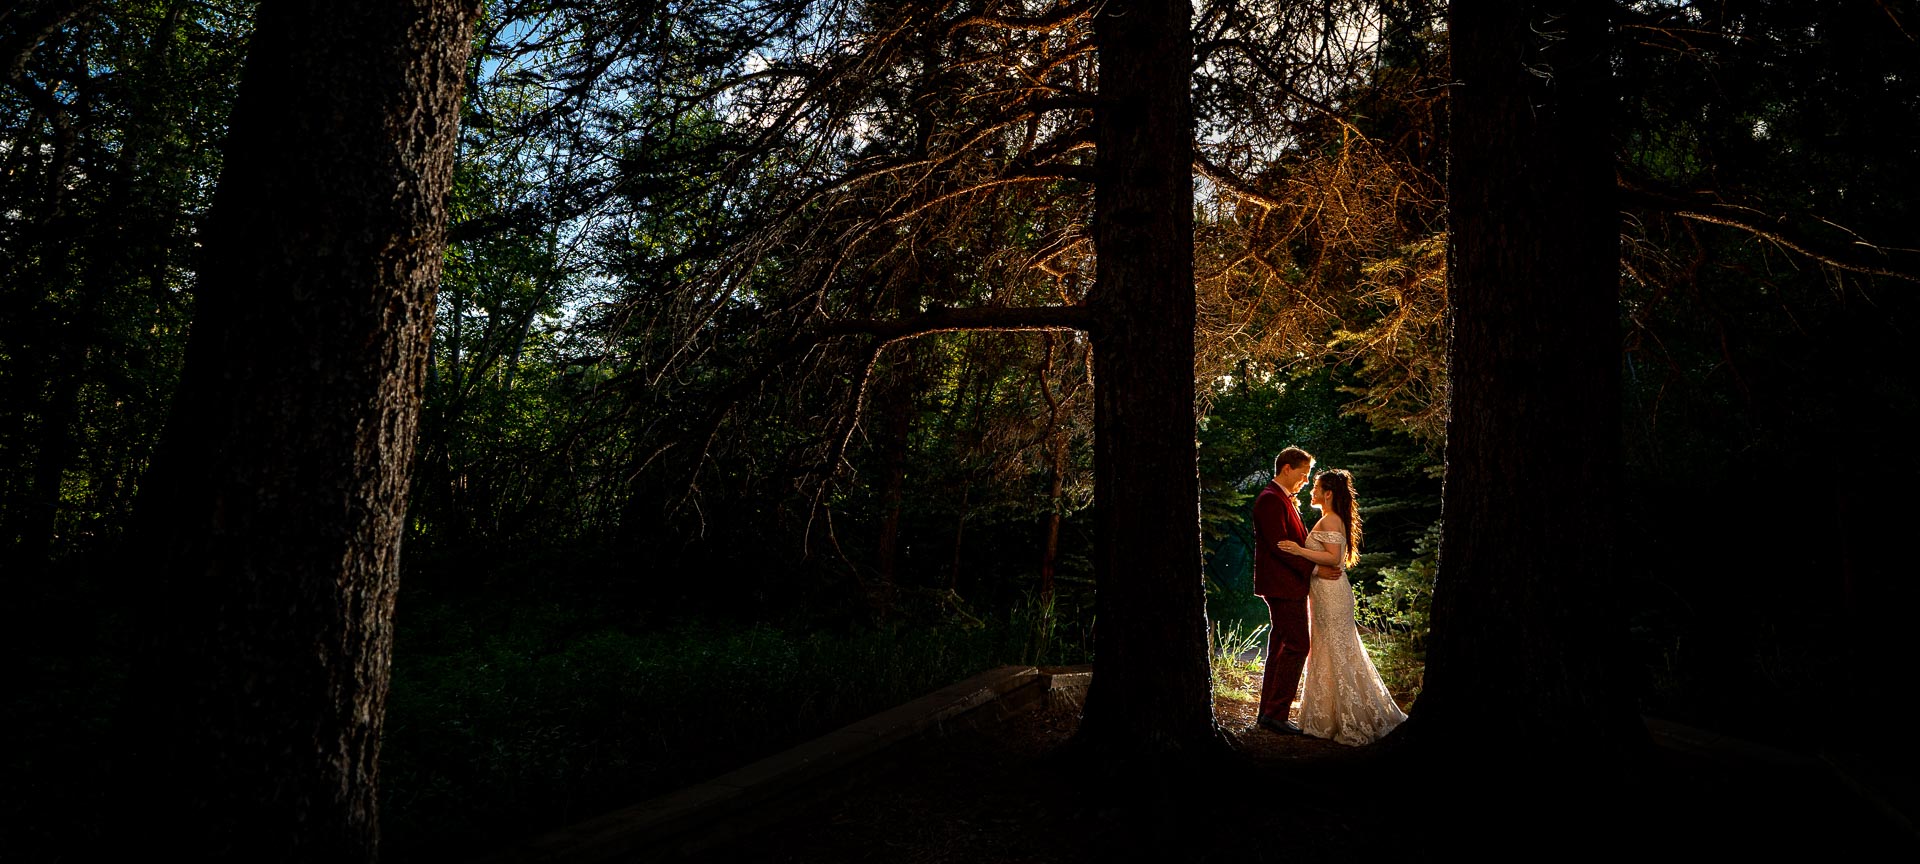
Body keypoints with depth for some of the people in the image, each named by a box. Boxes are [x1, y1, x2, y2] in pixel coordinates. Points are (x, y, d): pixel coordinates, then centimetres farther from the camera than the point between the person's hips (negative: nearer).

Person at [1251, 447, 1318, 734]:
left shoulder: (1284, 500, 18)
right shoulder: (1270, 500, -15)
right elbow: (1280, 545, -22)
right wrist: (1313, 568, -19)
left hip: (1286, 586, 11)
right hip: (1283, 586, -11)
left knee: (1279, 647, 13)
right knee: (1296, 646, -9)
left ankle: (1268, 712, 19)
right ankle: (1276, 714, -6)